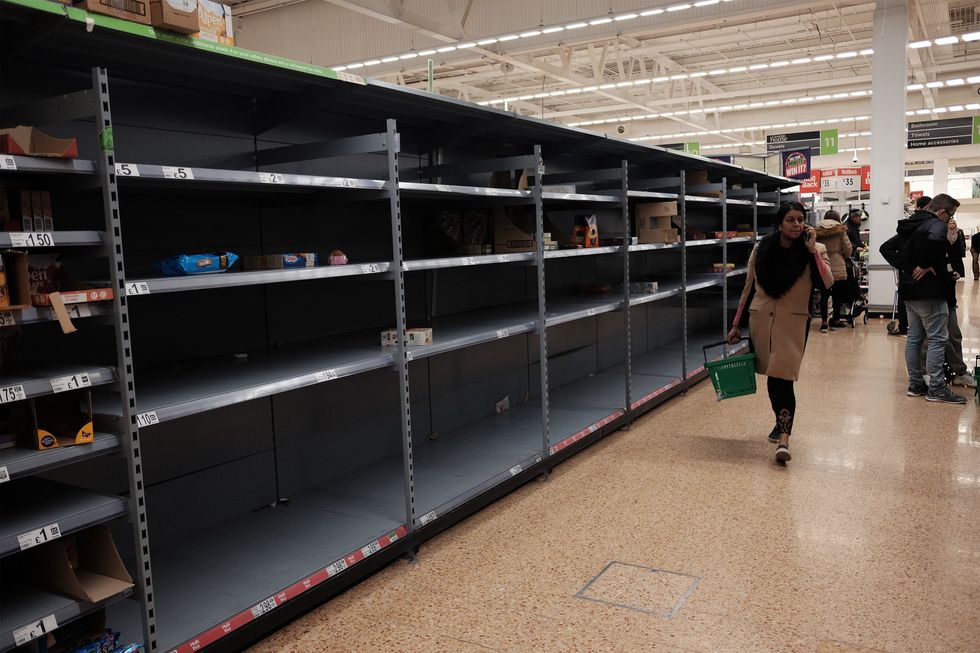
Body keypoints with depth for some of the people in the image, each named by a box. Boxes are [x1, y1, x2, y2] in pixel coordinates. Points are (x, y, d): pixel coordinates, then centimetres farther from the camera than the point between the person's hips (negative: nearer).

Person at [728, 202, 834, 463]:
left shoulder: (815, 251, -2)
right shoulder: (761, 249, 2)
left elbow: (827, 283, -17)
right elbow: (748, 288, 8)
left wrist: (812, 250, -17)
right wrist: (736, 324, 9)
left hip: (793, 323, -3)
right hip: (761, 320, 3)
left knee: (783, 379, -13)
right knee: (772, 376, 12)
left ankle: (783, 438, -13)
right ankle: (782, 423, 34)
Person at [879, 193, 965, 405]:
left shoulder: (909, 226, 13)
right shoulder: (937, 224, -12)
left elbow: (885, 248, 15)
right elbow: (934, 240, -36)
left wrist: (904, 266, 4)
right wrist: (925, 265, -22)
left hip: (910, 291, 9)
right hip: (929, 292, -9)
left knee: (914, 337, 12)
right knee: (938, 339, -2)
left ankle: (915, 384, 18)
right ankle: (936, 388, 0)